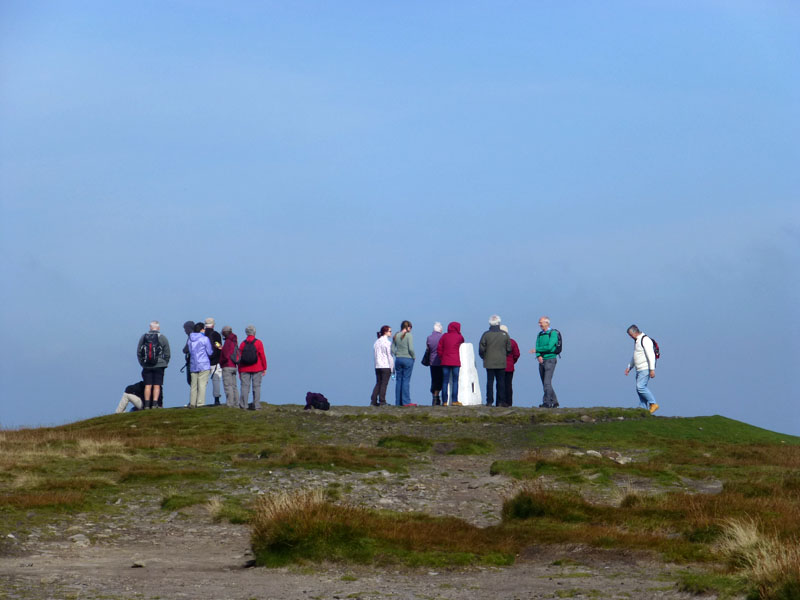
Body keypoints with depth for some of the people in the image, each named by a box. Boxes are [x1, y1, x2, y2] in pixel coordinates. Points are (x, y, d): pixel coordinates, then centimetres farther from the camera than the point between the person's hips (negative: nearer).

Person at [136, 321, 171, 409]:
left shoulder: (143, 337, 7)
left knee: (148, 385, 3)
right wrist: (164, 364, 12)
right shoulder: (162, 338, -1)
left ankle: (147, 404, 0)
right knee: (157, 386, -1)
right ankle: (155, 404, -6)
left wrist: (142, 363, 14)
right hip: (159, 366, -2)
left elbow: (138, 352, 10)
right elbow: (167, 353, 1)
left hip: (146, 366, 2)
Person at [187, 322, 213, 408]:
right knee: (202, 385, -5)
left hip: (193, 366, 5)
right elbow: (210, 352, -4)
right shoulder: (205, 339, -7)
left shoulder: (190, 339, 10)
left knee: (193, 385, 8)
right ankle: (200, 403, -10)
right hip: (204, 365, -5)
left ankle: (192, 403, 6)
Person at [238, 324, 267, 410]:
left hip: (245, 370, 2)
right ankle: (256, 405, -1)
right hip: (257, 369, -2)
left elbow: (239, 358, 6)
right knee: (256, 387, 1)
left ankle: (243, 405, -4)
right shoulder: (258, 343, -2)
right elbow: (262, 356, -4)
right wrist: (264, 368, 3)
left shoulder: (243, 344, 5)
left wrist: (239, 371, 12)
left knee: (245, 387, 1)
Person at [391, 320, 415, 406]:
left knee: (399, 380, 8)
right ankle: (406, 401, -6)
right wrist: (414, 357, -1)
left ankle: (398, 401, 8)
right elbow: (411, 348, -16)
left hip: (398, 359, 5)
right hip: (408, 359, -5)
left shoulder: (396, 335, 6)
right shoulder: (409, 335, -10)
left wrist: (397, 355, 14)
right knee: (406, 380, -4)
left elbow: (392, 349, 6)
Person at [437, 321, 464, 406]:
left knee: (445, 381, 4)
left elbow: (439, 349, 3)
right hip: (455, 362, -3)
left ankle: (444, 401, 1)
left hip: (445, 362, 3)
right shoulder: (459, 337, -2)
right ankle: (454, 401, -4)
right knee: (455, 381, 1)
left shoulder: (444, 336, 5)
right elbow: (462, 342, 19)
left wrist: (441, 358, 13)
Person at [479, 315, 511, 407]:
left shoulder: (486, 334, -5)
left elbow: (481, 349, -4)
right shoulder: (504, 334, -1)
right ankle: (501, 401, 3)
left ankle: (489, 401, -1)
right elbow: (509, 349, 6)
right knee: (501, 382, 6)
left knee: (490, 381, 3)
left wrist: (484, 357, 13)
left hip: (489, 363, -1)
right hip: (501, 363, 1)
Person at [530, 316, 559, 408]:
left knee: (547, 382, -15)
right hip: (542, 361, 8)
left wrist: (537, 350, -11)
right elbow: (537, 347, 6)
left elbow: (549, 347, -18)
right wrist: (538, 356, -14)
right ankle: (554, 402, 16)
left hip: (550, 360, -8)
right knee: (545, 383, 8)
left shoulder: (553, 333, -8)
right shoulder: (540, 334, 15)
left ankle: (547, 403, -17)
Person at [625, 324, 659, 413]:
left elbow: (651, 355, -21)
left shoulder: (645, 340, -14)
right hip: (640, 369, 10)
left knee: (640, 387, -19)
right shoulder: (637, 341, 18)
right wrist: (629, 367, 28)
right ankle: (643, 409, 4)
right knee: (640, 389, 5)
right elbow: (635, 357, 30)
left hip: (646, 369, -10)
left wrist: (652, 369, -26)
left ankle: (653, 404, -13)